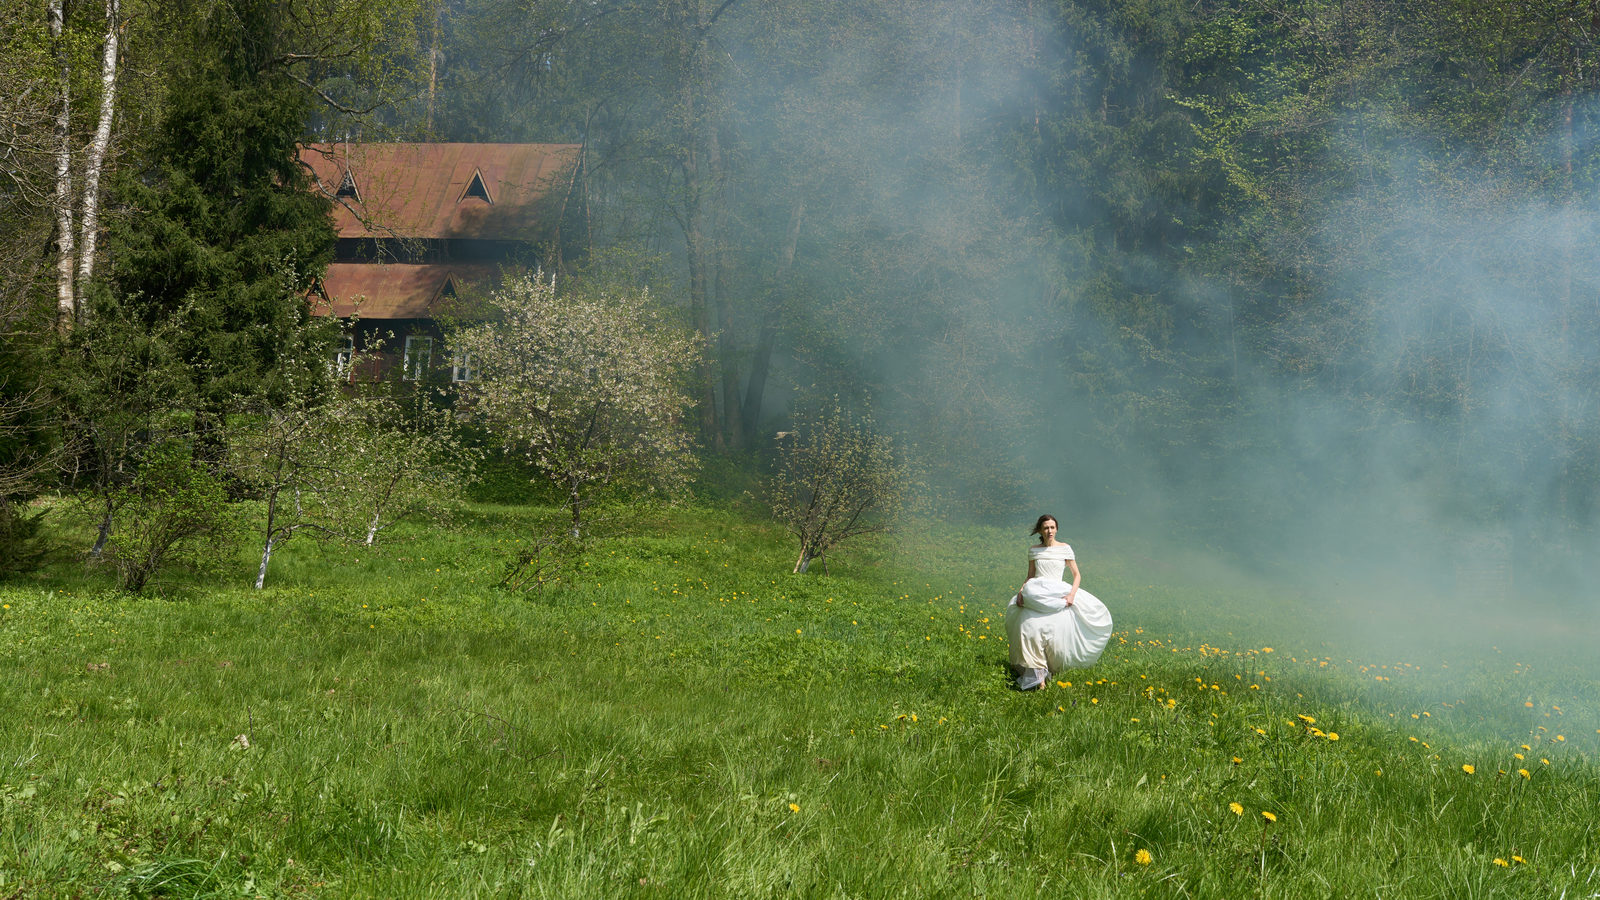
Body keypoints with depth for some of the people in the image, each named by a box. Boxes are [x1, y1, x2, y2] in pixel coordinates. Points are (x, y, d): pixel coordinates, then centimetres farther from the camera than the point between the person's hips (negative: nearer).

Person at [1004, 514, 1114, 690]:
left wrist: (1072, 594, -10)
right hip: (1035, 594, 1)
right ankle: (1038, 676, -27)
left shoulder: (1065, 549, 6)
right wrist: (1021, 592, 0)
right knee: (1030, 625, -24)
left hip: (1057, 594, -1)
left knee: (1059, 628, -26)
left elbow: (1077, 575, 6)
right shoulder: (1033, 550, 13)